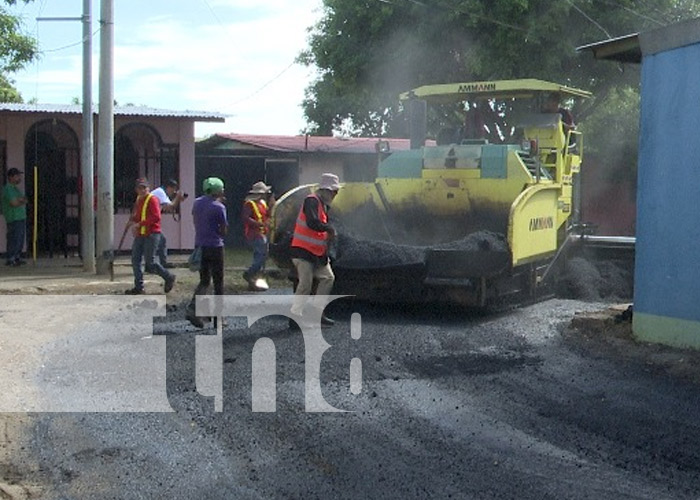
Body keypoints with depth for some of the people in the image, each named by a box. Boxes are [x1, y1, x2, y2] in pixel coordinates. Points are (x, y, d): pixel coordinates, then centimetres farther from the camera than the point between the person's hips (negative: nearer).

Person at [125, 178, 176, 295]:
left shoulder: (152, 199, -10)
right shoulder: (138, 200, 16)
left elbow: (156, 217, -21)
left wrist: (139, 224, -21)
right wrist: (133, 221, 5)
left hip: (151, 234, -8)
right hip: (140, 235, 9)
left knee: (150, 262, -7)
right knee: (135, 259, 5)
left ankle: (169, 277, 14)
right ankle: (138, 287, 11)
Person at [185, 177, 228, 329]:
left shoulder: (197, 203, 6)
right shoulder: (219, 207, -12)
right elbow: (223, 231, -8)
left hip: (199, 245, 6)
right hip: (215, 246, -6)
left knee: (204, 281, 15)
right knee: (218, 282, 5)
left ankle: (192, 308, -4)